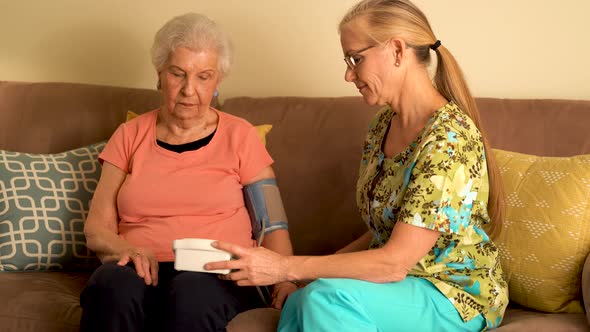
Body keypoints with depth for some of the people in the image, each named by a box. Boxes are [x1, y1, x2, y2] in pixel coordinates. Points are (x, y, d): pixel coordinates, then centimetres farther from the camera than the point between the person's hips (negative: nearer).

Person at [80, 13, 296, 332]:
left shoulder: (240, 136, 11)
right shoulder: (130, 135, 15)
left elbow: (272, 224, 5)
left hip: (218, 277, -1)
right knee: (115, 284, -35)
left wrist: (285, 280, -14)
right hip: (142, 272, 1)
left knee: (193, 291, -37)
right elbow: (97, 228, 9)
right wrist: (126, 249, -14)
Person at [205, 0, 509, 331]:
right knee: (299, 303, -25)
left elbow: (395, 261, -24)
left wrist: (286, 267, -26)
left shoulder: (448, 139, -22)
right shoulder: (382, 126, 4)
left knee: (327, 296, -32)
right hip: (400, 282, 6)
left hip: (457, 295, -6)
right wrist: (311, 271, -3)